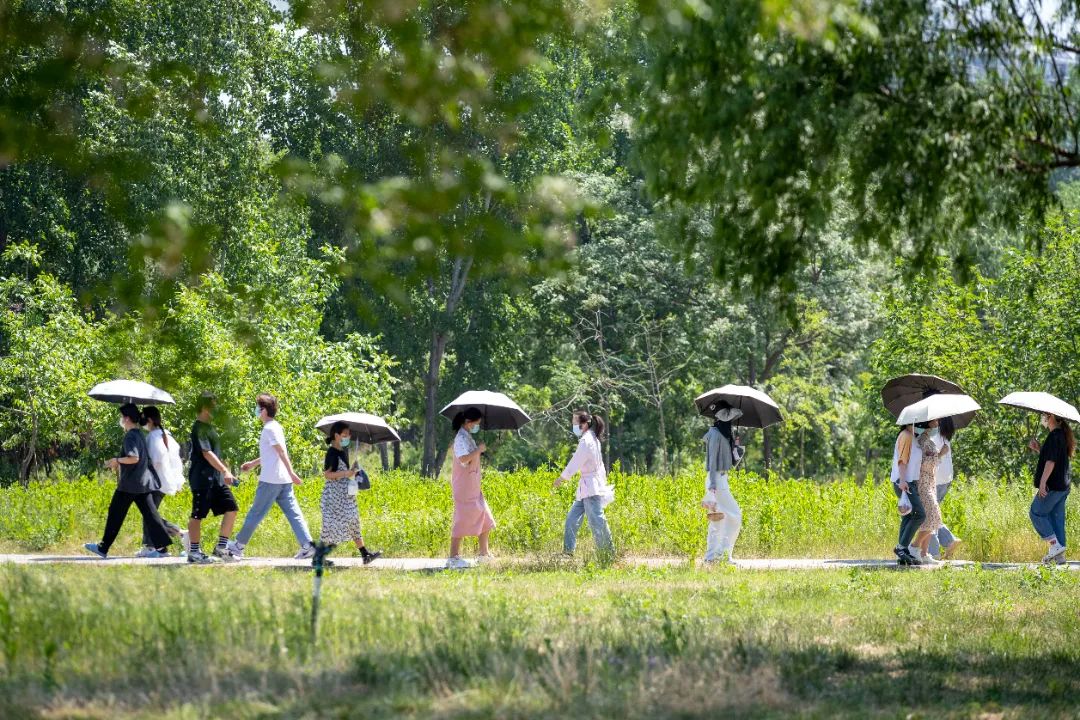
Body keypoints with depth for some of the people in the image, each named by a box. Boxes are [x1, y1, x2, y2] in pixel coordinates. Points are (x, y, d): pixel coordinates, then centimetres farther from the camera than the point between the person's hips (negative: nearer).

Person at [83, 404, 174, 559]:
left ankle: (103, 548, 7)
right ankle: (162, 547, -3)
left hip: (129, 483, -9)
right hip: (143, 481, 9)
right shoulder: (140, 435, 14)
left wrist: (117, 460, -13)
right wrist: (120, 463, 21)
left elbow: (134, 458, -26)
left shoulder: (130, 437, -15)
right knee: (148, 513, 5)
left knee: (115, 514, 1)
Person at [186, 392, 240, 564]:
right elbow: (207, 453, -22)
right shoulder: (199, 428, -13)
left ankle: (221, 548, 9)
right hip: (202, 478, -9)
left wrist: (226, 472, 23)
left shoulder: (210, 427, 17)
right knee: (198, 514, -3)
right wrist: (225, 471, -28)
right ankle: (194, 552, 3)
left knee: (231, 508, 4)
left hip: (216, 478, 9)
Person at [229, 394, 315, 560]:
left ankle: (239, 546, 12)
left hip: (270, 480, -9)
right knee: (293, 514, 1)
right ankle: (307, 545, -9)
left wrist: (291, 473, -22)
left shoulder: (270, 429, -11)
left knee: (256, 513, 2)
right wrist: (253, 463, 37)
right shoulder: (275, 427, 17)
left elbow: (281, 451, -18)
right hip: (283, 480, 9)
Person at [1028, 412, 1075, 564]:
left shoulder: (1054, 436, -16)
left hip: (1052, 485, -10)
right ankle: (1059, 556, 10)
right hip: (1063, 486, 10)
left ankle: (1055, 545, -6)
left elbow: (1051, 461, -22)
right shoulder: (1062, 435, 15)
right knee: (1056, 517, 11)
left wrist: (1043, 482, -24)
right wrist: (1038, 448, 11)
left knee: (1036, 513, 0)